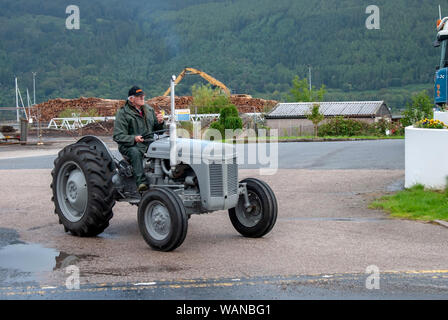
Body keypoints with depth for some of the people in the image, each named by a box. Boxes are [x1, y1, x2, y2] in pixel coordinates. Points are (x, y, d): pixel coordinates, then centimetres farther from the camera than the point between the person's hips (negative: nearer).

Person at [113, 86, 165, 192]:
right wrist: (134, 138, -25)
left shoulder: (149, 110, 17)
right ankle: (141, 182, -49)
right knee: (135, 152, -39)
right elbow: (118, 136, -8)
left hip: (149, 144, 5)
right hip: (131, 146, -5)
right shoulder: (123, 113, 0)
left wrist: (160, 122, -4)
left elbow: (158, 130, 20)